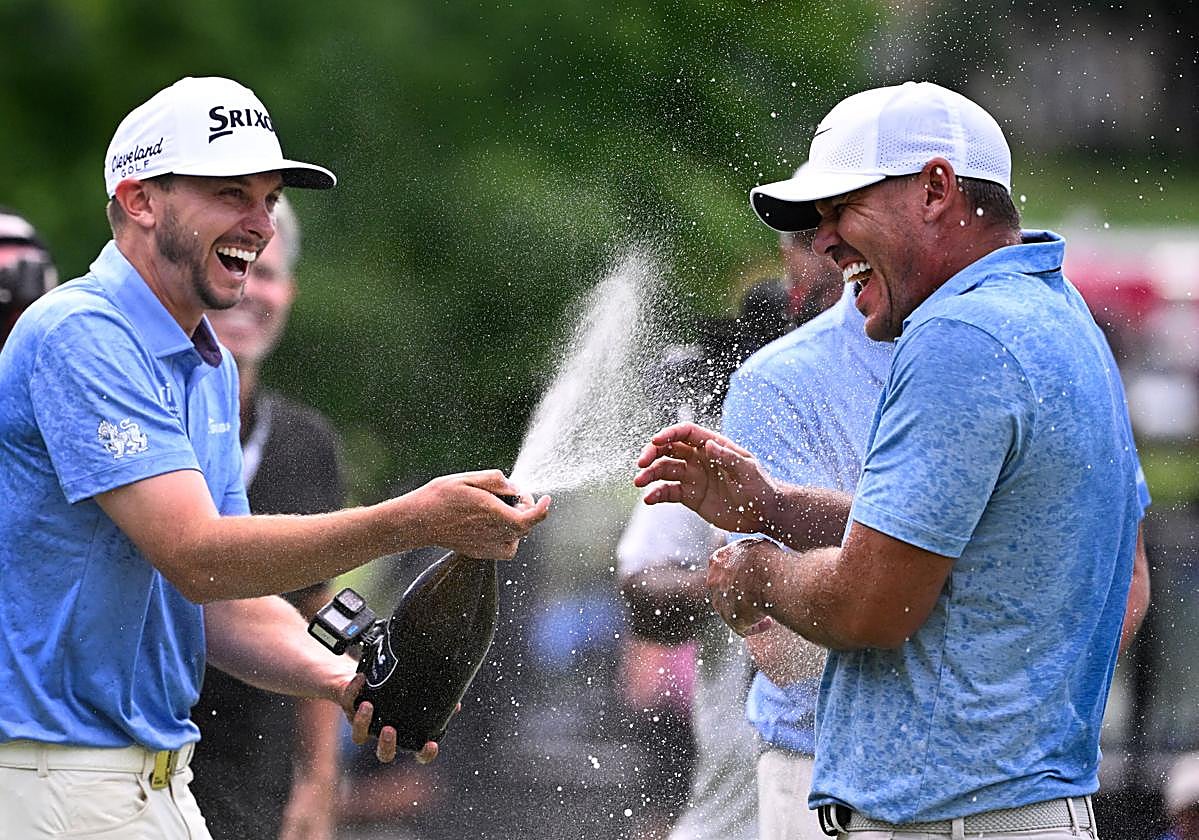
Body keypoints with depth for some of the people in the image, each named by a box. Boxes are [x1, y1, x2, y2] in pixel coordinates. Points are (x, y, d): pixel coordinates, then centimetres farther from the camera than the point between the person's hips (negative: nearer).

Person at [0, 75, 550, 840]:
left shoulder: (213, 370, 14)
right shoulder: (80, 337, -16)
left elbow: (227, 604, 11)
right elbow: (195, 556, -24)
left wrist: (345, 683, -8)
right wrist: (411, 522, -27)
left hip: (157, 772, 9)